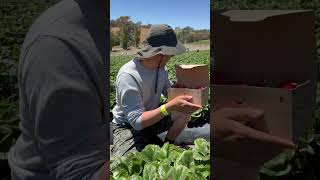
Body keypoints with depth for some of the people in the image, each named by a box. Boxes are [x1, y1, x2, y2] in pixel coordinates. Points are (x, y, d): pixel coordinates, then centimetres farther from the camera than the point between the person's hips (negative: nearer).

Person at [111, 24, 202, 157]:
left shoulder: (160, 67, -6)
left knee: (185, 111, -9)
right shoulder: (128, 76, -30)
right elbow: (136, 121, -31)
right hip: (128, 126, -7)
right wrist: (170, 106, -41)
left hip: (153, 117, 7)